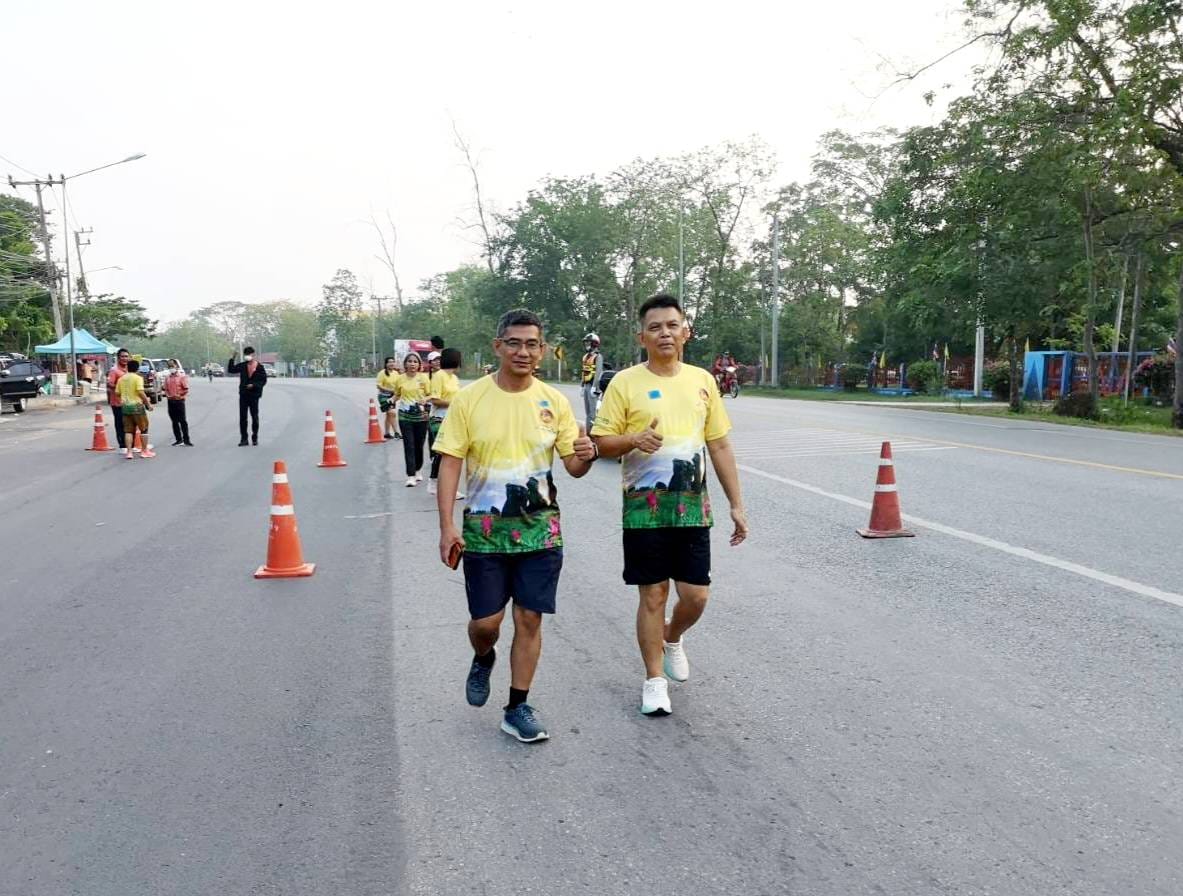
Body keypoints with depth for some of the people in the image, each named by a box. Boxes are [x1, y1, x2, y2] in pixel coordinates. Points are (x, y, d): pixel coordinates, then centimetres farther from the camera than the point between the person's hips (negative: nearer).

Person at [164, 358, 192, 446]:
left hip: (179, 400, -5)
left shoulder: (182, 376, -4)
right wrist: (167, 395, -2)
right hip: (170, 401, 5)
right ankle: (178, 439, 16)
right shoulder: (167, 377, 9)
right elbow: (166, 389, 15)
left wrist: (180, 395, -14)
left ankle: (186, 440, -1)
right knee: (174, 421, 9)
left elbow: (186, 389, -6)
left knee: (183, 421, -4)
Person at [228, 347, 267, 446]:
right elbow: (230, 370, 2)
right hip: (243, 395, 3)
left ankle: (255, 438, 18)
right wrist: (232, 359, -6)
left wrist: (254, 385, -16)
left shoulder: (259, 367, -4)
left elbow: (263, 381, -4)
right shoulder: (242, 366, 5)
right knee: (242, 418, 2)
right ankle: (243, 438, 8)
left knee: (255, 417, 6)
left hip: (254, 395, -3)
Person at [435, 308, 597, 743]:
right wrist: (447, 526, -13)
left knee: (529, 619, 5)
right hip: (484, 529, -1)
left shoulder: (554, 401, -1)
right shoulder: (469, 398, -6)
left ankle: (517, 708, 21)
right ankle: (483, 659, 39)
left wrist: (586, 455, -21)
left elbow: (573, 466, 4)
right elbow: (450, 463, -6)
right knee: (486, 621, 2)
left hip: (539, 529, 2)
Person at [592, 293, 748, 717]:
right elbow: (601, 442, -3)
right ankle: (654, 680, 21)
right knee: (653, 594, 4)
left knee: (696, 595, 4)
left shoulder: (702, 380, 7)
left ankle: (672, 638, 38)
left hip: (692, 505, 3)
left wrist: (736, 504, 8)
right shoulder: (625, 382, -4)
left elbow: (720, 446, 11)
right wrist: (634, 440, -24)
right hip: (645, 507, -3)